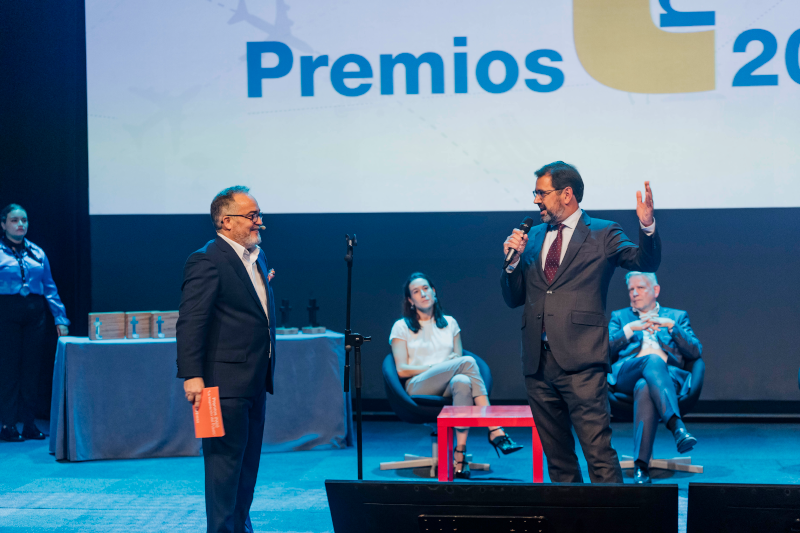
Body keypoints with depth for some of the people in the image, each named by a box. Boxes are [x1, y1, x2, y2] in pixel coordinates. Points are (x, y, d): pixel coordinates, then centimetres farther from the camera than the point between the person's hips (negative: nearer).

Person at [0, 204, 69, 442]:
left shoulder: (37, 253, 11)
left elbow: (50, 288, 12)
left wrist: (60, 318, 6)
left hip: (34, 314, 4)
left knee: (31, 369, 5)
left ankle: (29, 423, 12)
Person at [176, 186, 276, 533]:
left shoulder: (257, 259, 15)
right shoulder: (206, 261, -14)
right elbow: (191, 322, -19)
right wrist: (192, 376, -25)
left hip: (255, 382, 9)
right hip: (226, 383, -9)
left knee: (249, 461, 15)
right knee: (225, 460, -3)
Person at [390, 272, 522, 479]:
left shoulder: (449, 323, 23)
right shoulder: (402, 327, 12)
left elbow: (458, 358, 18)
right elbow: (402, 370, 1)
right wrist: (436, 367, -8)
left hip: (448, 388, 3)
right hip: (418, 388, -3)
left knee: (462, 382, -39)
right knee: (468, 361, -31)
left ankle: (460, 454, -46)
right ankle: (495, 431, -38)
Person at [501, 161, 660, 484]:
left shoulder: (602, 234, 4)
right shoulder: (533, 237, 17)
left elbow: (646, 262, -10)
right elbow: (513, 299, 17)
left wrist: (647, 225, -27)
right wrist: (513, 260, 0)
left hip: (580, 363, -5)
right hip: (537, 361, 5)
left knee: (598, 450, -12)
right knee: (556, 454, 12)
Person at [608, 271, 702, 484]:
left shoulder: (677, 316, 30)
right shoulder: (620, 317, 32)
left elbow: (695, 352, 12)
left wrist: (671, 326, 1)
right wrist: (630, 329, 0)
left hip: (667, 375, 0)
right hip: (626, 374, 0)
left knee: (644, 388, -41)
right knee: (654, 360, -39)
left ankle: (641, 466, -53)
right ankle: (677, 425, -59)